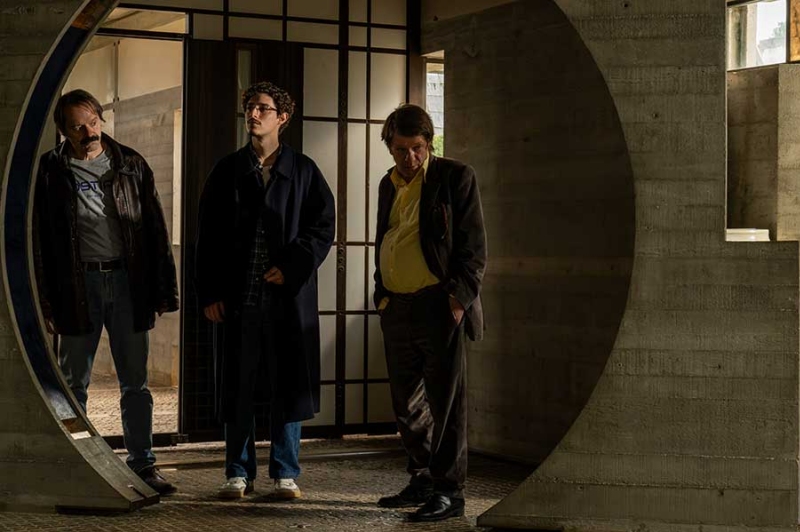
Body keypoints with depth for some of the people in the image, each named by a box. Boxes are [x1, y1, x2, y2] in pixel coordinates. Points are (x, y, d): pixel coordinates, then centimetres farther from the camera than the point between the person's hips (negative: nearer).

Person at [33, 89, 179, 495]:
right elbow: (38, 240, 1)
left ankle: (142, 464, 14)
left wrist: (162, 290, 3)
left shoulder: (130, 164, 6)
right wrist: (45, 302, -4)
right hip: (78, 286, -1)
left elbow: (155, 229, 7)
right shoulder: (51, 171, 1)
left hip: (127, 282, 2)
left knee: (135, 383, 6)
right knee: (74, 384, 6)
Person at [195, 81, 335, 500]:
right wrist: (209, 293, -1)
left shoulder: (303, 171, 5)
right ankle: (239, 473, 15)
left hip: (289, 297, -1)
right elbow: (208, 237, 6)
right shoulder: (228, 171, 8)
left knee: (288, 386, 3)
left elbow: (323, 227, 2)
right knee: (238, 387, 5)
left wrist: (292, 267, -12)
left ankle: (285, 473, 13)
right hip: (238, 298, 1)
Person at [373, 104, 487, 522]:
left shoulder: (455, 177, -3)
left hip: (439, 305, -7)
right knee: (407, 402, 13)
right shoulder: (389, 184, 16)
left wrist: (459, 297, -15)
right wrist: (382, 295, 12)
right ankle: (422, 482, 25)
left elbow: (474, 245, -6)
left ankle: (449, 491, 2)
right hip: (396, 308, 7)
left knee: (445, 401, -4)